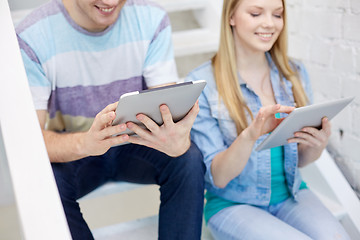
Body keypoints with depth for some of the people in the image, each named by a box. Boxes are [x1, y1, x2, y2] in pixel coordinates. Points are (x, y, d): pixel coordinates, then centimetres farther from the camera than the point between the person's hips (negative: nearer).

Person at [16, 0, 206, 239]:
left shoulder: (152, 19, -12)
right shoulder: (30, 38, -20)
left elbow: (169, 106, -17)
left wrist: (179, 140, -43)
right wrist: (85, 143, -47)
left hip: (134, 145, 2)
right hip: (72, 153, -1)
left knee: (189, 160, -28)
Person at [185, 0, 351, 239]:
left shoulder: (295, 73, 3)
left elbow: (300, 160, 10)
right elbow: (217, 178, -12)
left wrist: (318, 144, -13)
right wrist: (250, 135, -30)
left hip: (291, 194, 4)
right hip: (233, 204, -4)